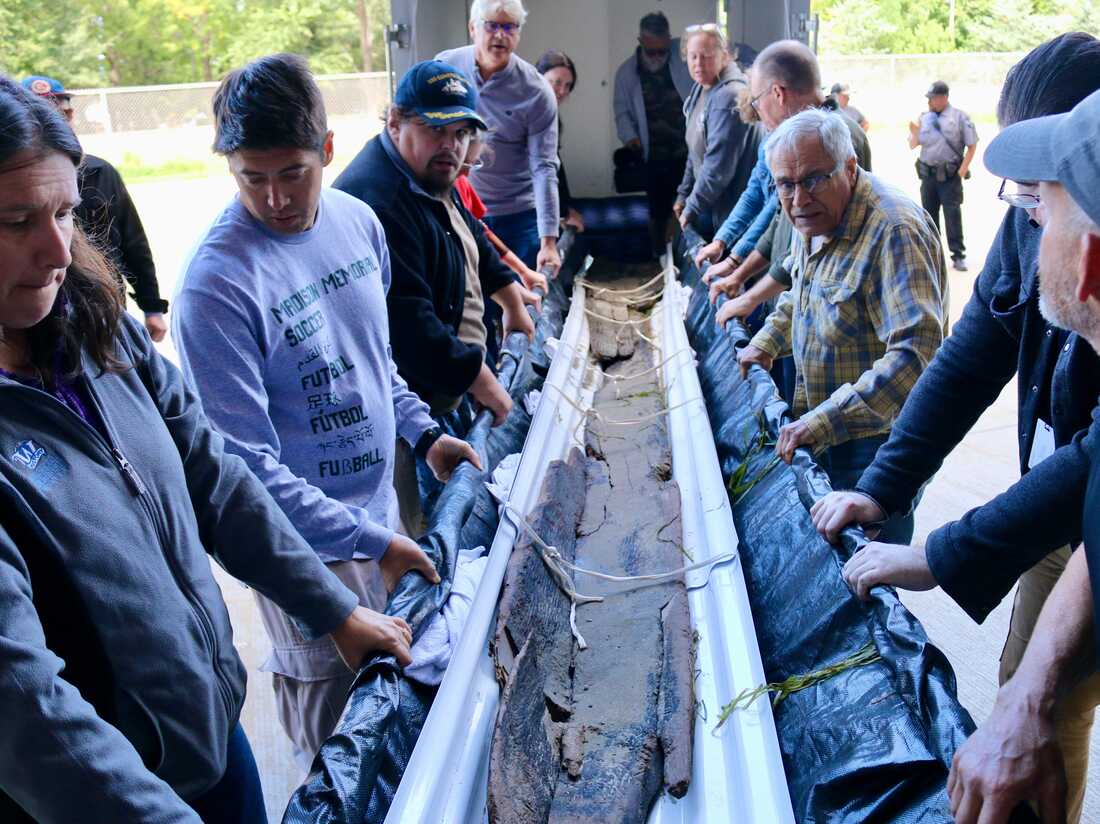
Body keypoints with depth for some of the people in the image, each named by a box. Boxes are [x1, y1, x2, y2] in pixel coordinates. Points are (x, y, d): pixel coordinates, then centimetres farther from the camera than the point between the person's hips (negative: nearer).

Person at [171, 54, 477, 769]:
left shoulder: (358, 220, -2)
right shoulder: (217, 283, -25)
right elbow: (246, 462, -24)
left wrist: (424, 434, 5)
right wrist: (371, 542, -24)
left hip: (381, 511, 7)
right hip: (309, 547, -7)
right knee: (335, 731, 11)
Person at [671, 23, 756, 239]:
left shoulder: (729, 96, -22)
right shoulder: (700, 90, 9)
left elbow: (718, 166, -24)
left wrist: (692, 208, -16)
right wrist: (683, 195, 16)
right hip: (706, 208, 9)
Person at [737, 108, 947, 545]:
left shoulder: (894, 230, -26)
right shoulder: (814, 217, 4)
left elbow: (916, 354, -35)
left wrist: (825, 421, -38)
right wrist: (767, 341, 14)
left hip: (876, 439, -8)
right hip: (821, 433, 8)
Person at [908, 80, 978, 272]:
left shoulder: (960, 117, -4)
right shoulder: (924, 117, 8)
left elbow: (972, 146, -2)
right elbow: (913, 145, 12)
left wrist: (963, 169, -11)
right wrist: (914, 133, -9)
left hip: (950, 176, -4)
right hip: (928, 174, 4)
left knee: (953, 214, -5)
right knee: (929, 214, 11)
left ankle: (958, 255, 1)